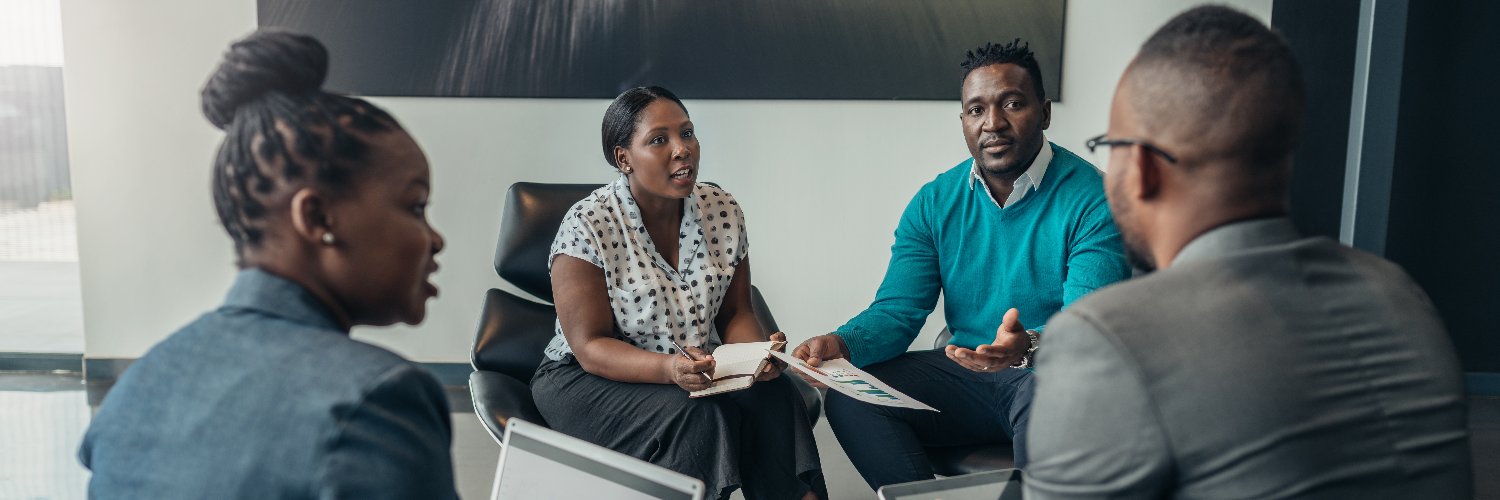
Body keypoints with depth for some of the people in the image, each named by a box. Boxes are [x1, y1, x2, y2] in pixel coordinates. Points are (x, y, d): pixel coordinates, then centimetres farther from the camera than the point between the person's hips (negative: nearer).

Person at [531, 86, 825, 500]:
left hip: (701, 370, 4)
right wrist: (669, 368, -33)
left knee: (775, 394, -26)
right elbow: (590, 347, -15)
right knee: (700, 416, -32)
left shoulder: (723, 211, 0)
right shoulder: (587, 225, -14)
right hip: (594, 379, -4)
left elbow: (735, 313, 6)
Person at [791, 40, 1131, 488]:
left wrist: (1030, 346, -43)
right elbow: (897, 312, 0)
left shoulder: (1091, 199, -10)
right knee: (849, 396, -15)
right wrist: (842, 344, -22)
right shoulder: (935, 203, 4)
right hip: (968, 374, 5)